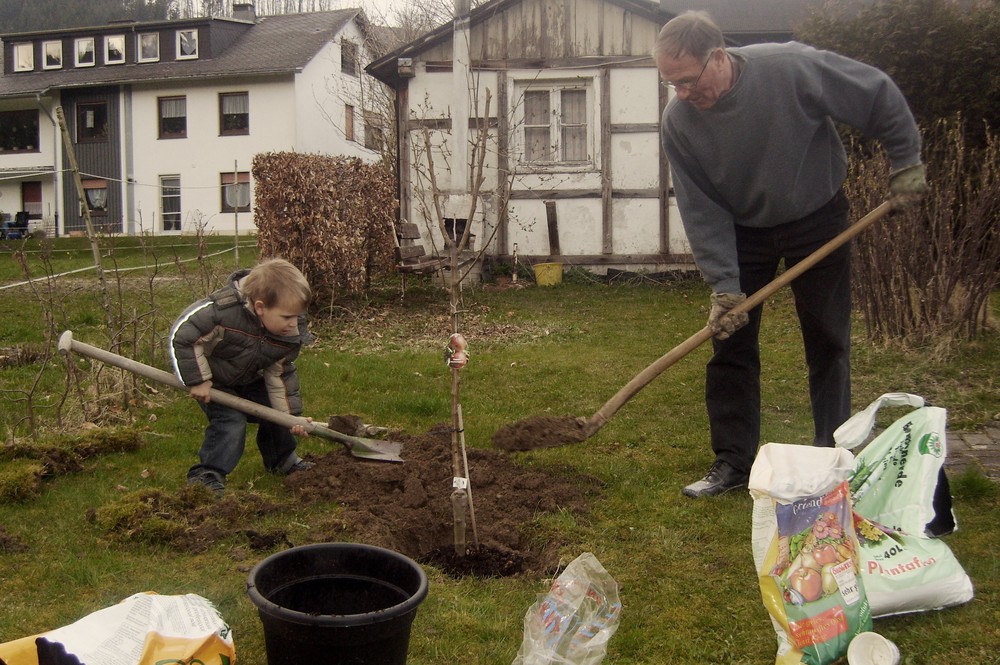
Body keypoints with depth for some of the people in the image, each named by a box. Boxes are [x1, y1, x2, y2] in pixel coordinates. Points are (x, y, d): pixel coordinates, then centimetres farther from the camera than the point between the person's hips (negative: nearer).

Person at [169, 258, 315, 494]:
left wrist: (291, 414, -8)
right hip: (213, 380, -6)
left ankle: (282, 461, 33)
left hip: (249, 379, 6)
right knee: (231, 422, -20)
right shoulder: (223, 311, -40)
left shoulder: (291, 334, -20)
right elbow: (182, 335, -30)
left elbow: (280, 372, -6)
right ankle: (206, 476, -8)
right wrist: (197, 381, -25)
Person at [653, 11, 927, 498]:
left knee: (828, 342, 4)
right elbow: (701, 212, -17)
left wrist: (906, 162, -6)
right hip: (742, 232, 2)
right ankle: (733, 461, 9)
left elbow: (880, 97, -13)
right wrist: (724, 286, -20)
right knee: (730, 342, -1)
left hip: (818, 217, -1)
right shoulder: (677, 122, -20)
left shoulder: (793, 68, -28)